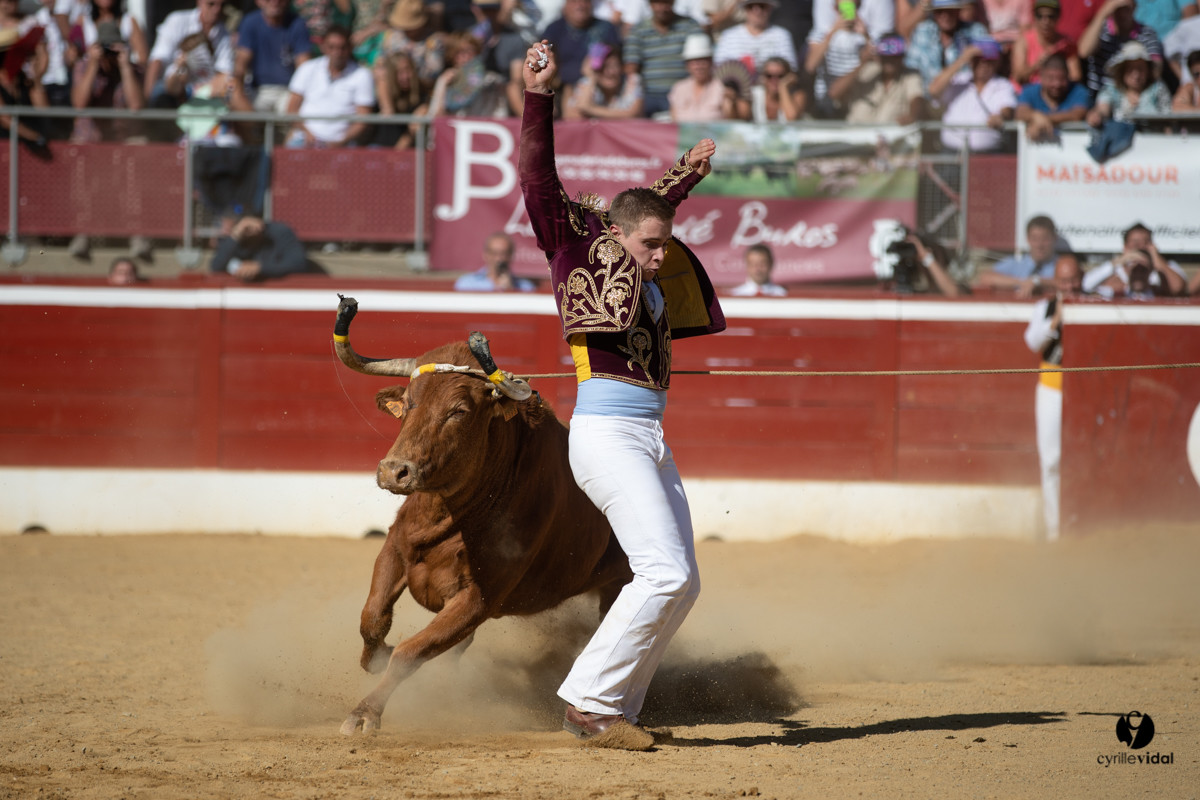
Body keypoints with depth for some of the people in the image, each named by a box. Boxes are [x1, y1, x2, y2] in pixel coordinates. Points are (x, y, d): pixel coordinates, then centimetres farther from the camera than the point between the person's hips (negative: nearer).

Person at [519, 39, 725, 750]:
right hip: (607, 432, -9)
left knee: (680, 584, 7)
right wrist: (539, 99, -19)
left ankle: (612, 709, 10)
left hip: (650, 443, 9)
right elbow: (539, 183, -11)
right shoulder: (583, 251, -1)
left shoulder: (647, 272, 17)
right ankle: (591, 701, -12)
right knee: (665, 572, -17)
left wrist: (685, 175, 50)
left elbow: (648, 208, 39)